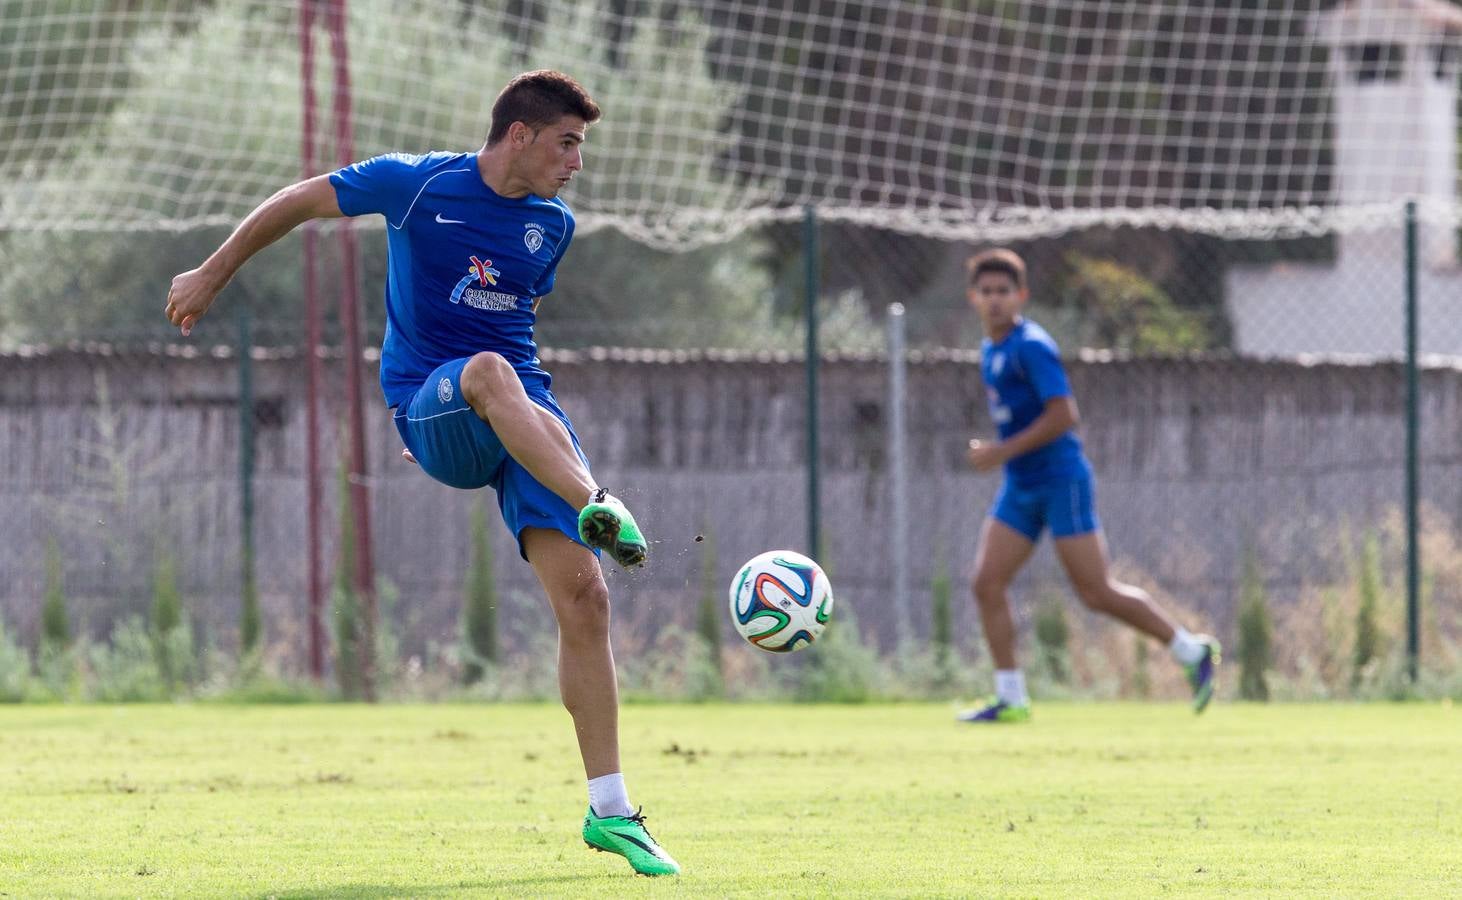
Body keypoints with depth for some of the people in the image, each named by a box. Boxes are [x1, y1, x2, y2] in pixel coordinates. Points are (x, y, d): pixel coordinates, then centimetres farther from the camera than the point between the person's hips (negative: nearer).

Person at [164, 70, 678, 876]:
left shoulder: (552, 226, 11)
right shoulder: (417, 184, -4)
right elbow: (301, 201, 7)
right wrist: (212, 275, 13)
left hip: (524, 415, 4)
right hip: (428, 406, -4)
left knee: (582, 596, -11)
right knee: (489, 371, -41)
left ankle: (609, 811, -6)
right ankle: (595, 506, -63)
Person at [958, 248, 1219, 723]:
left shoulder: (1031, 347, -15)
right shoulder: (990, 350, 13)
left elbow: (1063, 415, -22)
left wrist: (1004, 452, -21)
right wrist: (998, 452, 15)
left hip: (1060, 480, -9)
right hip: (1020, 488, 9)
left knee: (1096, 592, -7)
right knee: (987, 584, -2)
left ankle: (1193, 652, 7)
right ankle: (1010, 697, 1)